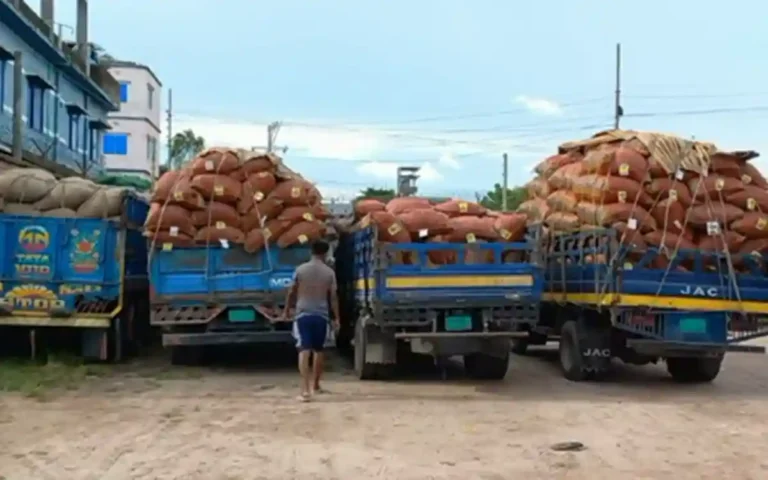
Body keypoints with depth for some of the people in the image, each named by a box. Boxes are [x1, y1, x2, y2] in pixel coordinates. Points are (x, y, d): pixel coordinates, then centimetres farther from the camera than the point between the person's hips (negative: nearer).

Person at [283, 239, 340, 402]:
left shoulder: (300, 269, 0)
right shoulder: (329, 272, -1)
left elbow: (292, 292, 4)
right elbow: (333, 297, 0)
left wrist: (286, 310, 18)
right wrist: (336, 318, 7)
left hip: (303, 314, -1)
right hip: (321, 315, 1)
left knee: (304, 351, -7)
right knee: (318, 350, 18)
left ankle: (305, 390, -19)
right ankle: (315, 385, 31)